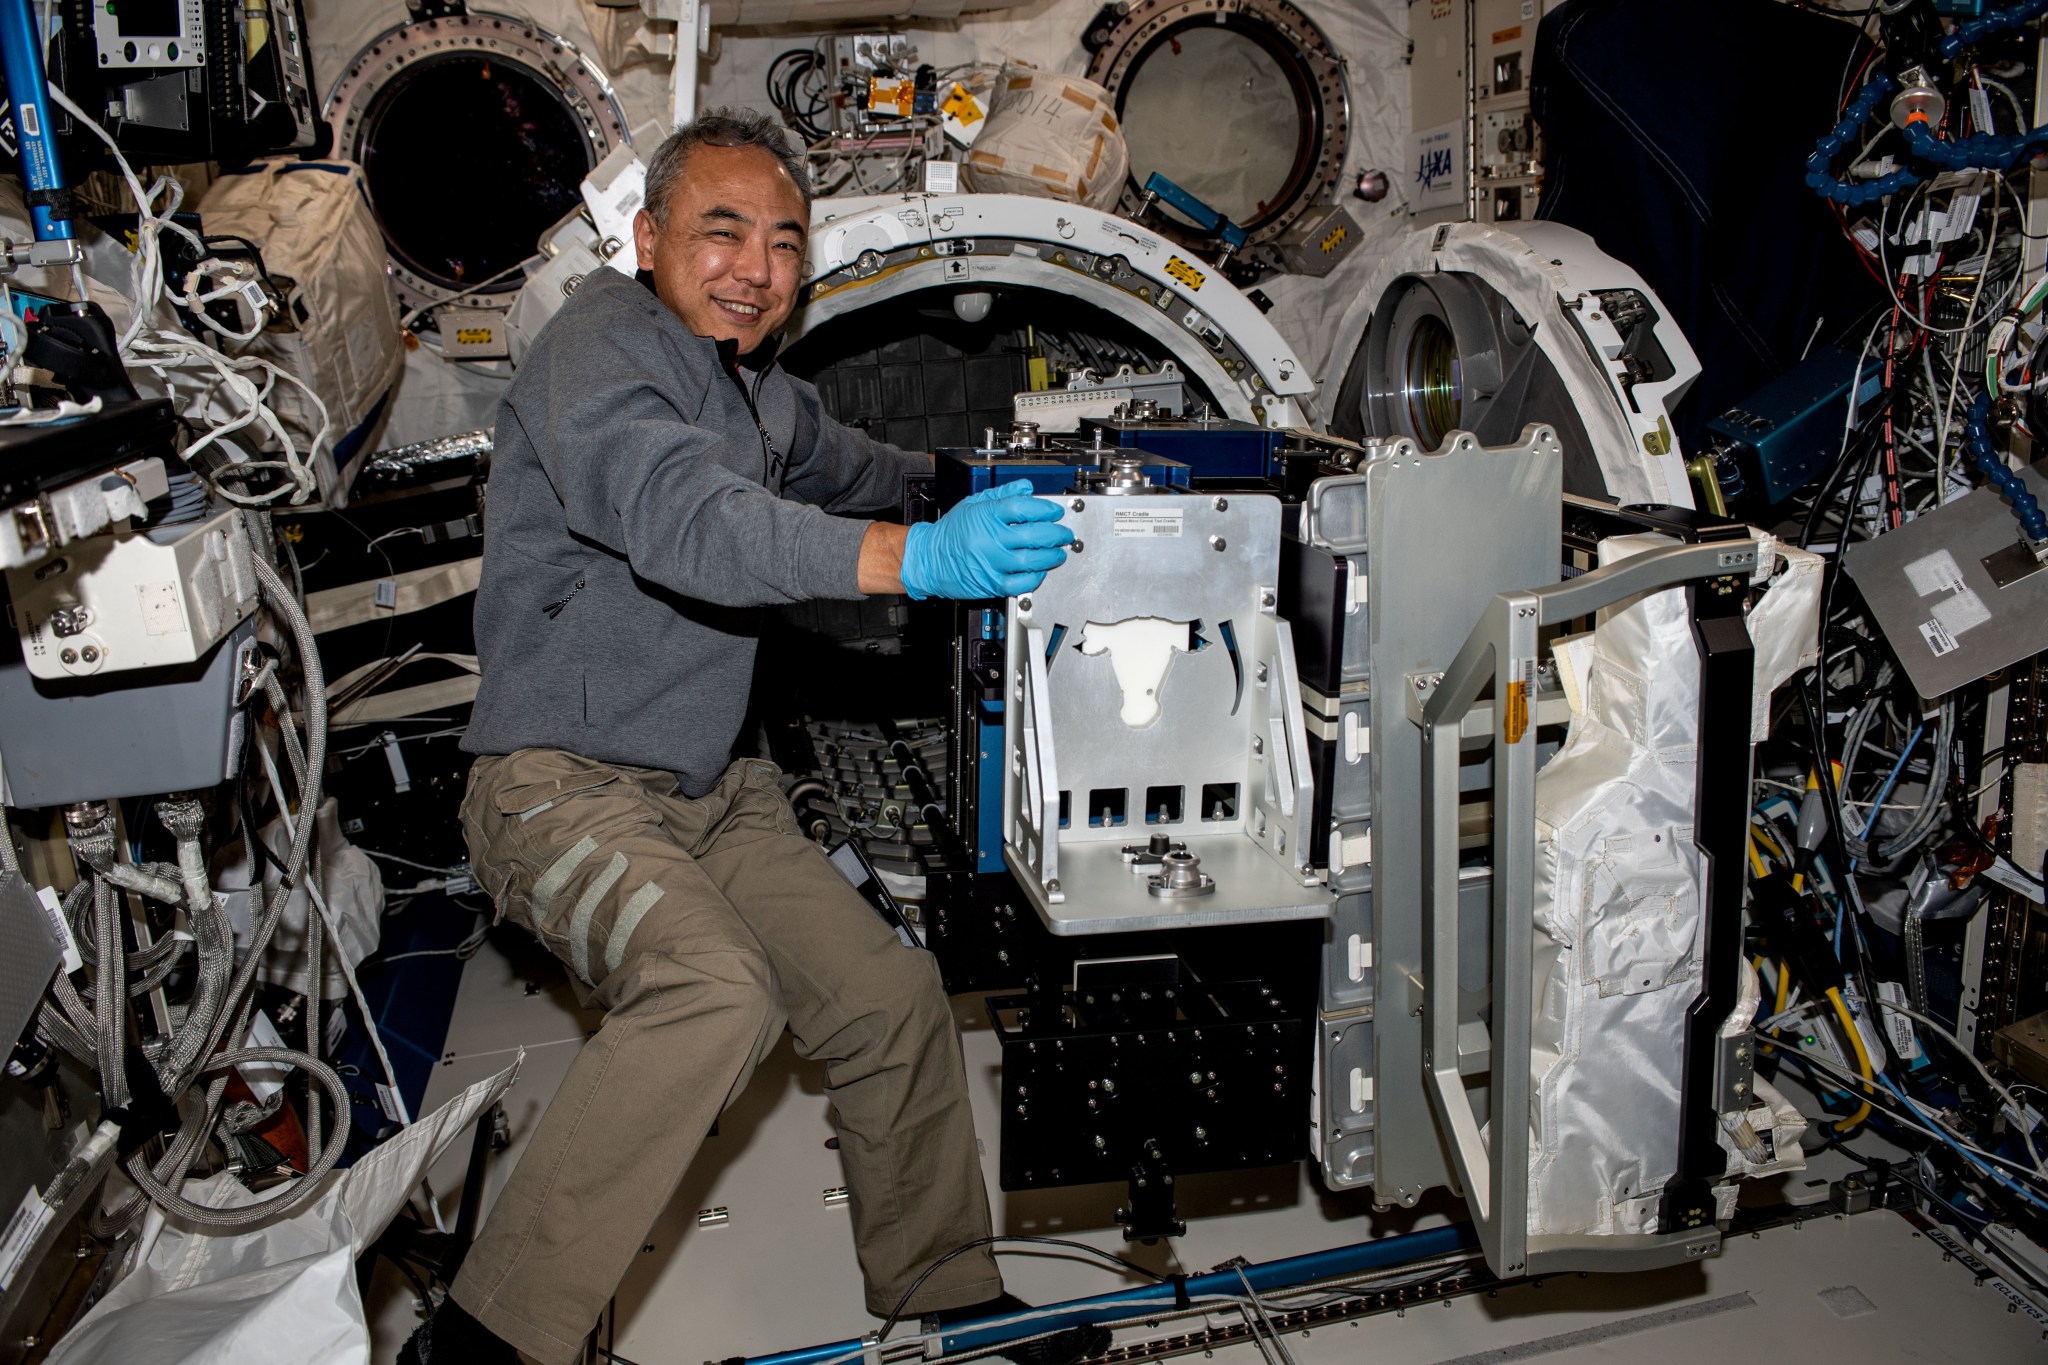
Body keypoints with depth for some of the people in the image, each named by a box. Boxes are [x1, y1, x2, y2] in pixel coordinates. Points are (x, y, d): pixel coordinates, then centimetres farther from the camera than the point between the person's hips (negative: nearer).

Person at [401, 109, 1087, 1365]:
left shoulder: (758, 388, 13)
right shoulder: (601, 350, -14)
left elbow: (852, 468, 35)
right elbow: (679, 511, -36)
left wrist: (981, 488, 20)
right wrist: (915, 559, -49)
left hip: (714, 790, 8)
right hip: (565, 784, -8)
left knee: (892, 997, 2)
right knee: (718, 991, -33)